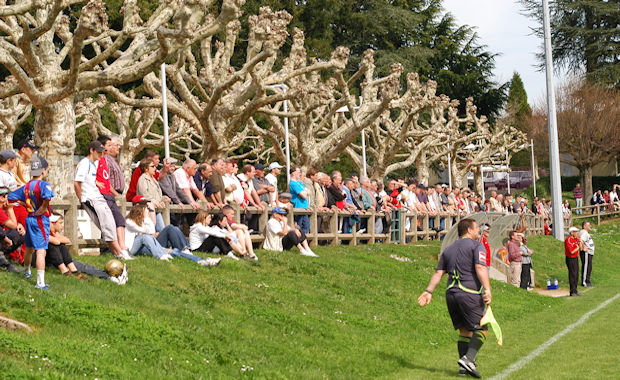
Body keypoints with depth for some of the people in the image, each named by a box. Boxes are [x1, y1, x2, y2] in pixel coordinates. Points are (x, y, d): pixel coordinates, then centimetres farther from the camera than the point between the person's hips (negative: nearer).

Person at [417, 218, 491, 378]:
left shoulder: (449, 249, 21)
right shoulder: (476, 245, 1)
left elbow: (438, 273, 14)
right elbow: (480, 268, -14)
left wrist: (428, 291, 11)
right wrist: (487, 289, -22)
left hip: (451, 294, 7)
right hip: (470, 293, -7)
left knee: (464, 331, 13)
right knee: (481, 329, -2)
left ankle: (464, 367, 5)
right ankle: (468, 359, -22)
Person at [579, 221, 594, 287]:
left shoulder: (586, 233, 16)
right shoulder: (584, 233, -18)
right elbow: (581, 241, -34)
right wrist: (583, 249, -26)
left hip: (589, 253, 11)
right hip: (586, 253, -11)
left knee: (589, 268, 15)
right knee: (586, 267, -7)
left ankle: (587, 281, 22)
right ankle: (584, 282, -4)